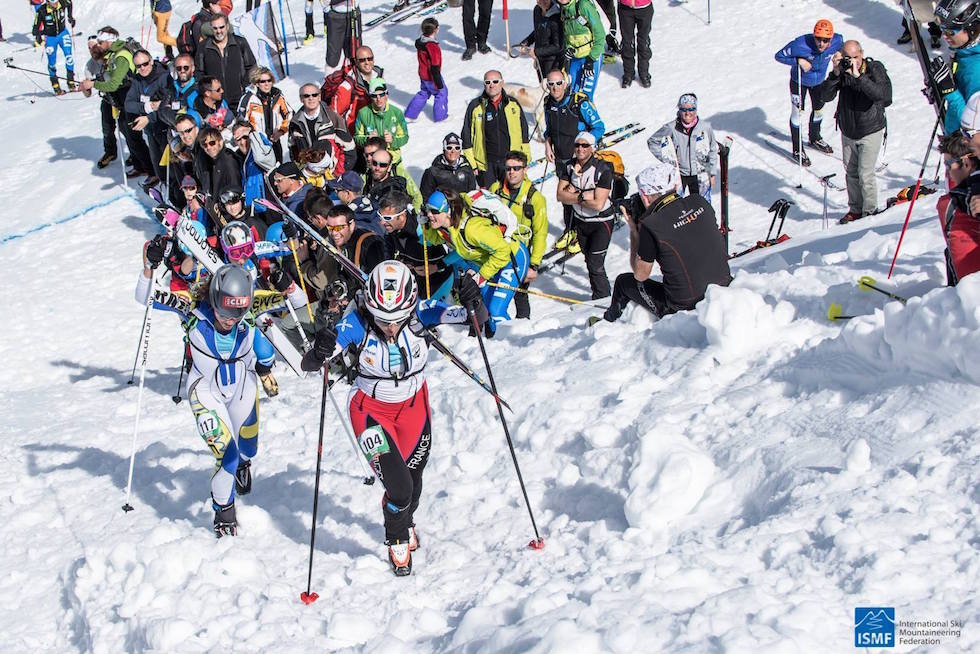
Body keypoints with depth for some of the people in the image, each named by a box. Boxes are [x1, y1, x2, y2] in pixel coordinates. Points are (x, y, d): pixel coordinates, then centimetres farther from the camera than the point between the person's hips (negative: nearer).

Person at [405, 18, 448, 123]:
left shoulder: (420, 42, -1)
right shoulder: (432, 47, -30)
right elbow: (435, 67, -26)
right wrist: (439, 83, -18)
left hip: (423, 75, 9)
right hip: (431, 77, -9)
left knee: (424, 93, 23)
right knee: (442, 93, 11)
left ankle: (410, 114, 24)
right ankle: (440, 116, 23)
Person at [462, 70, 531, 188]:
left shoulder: (514, 104, 3)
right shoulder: (475, 106, -2)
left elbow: (524, 134, 11)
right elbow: (467, 137, 2)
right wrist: (471, 164, -2)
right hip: (485, 164, -1)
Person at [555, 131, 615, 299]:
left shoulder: (603, 170, -24)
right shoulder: (569, 167, -7)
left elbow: (598, 204, -28)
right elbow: (560, 196, -14)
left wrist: (573, 196, -20)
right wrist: (583, 195, -26)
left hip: (601, 222, -6)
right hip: (580, 221, 6)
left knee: (595, 264, -12)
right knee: (589, 261, 16)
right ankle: (599, 295, 31)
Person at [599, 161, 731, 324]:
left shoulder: (651, 227, -19)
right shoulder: (699, 202, -3)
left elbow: (640, 275, -2)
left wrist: (633, 229, 6)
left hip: (684, 309, -6)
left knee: (623, 282, 19)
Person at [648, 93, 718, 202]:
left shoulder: (705, 127, -7)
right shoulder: (671, 128, -12)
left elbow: (712, 151, 4)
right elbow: (652, 142, 0)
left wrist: (712, 173, 6)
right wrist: (667, 159, -8)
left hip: (700, 176, 1)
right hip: (678, 175, -1)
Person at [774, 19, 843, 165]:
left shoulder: (837, 41, -27)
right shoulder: (801, 44, -39)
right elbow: (779, 56, -26)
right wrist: (799, 61, -38)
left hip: (819, 81, 4)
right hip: (799, 81, -4)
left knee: (819, 109, 22)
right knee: (798, 112, 1)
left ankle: (815, 138, 49)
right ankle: (797, 149, 18)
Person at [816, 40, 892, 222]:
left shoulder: (875, 69, -15)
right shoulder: (841, 72, -8)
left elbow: (881, 94, -33)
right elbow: (824, 96, -17)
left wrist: (858, 76, -38)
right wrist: (835, 74, -30)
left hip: (871, 131, -4)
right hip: (848, 132, 4)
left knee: (865, 174, -6)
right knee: (851, 172, 11)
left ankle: (870, 211, 11)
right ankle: (855, 209, 27)